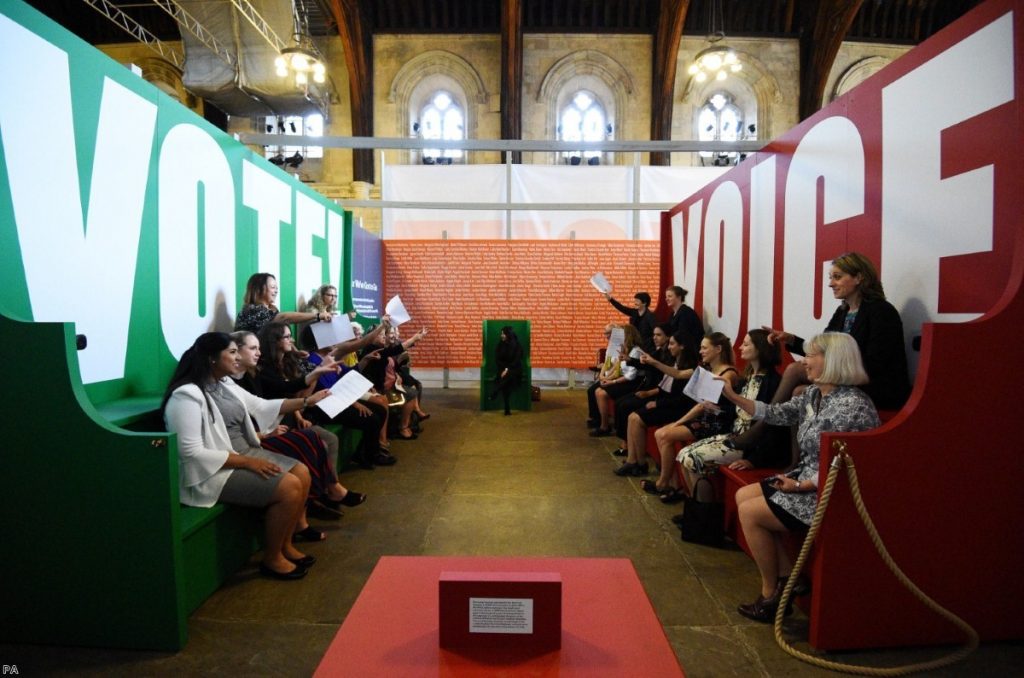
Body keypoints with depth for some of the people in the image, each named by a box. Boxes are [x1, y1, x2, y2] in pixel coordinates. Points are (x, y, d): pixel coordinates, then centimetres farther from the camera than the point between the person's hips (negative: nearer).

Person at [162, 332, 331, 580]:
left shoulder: (225, 384, 8)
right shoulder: (187, 395, -20)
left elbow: (261, 406, 17)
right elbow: (192, 452, -25)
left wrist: (307, 401, 12)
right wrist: (247, 462, -23)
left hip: (244, 453, 10)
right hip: (213, 471, -9)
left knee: (302, 473, -1)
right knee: (289, 487, -20)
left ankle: (285, 544, 14)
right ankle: (272, 558, 0)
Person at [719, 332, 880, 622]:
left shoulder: (853, 406, -24)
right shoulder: (814, 393, 5)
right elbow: (776, 413, 8)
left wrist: (801, 486, -21)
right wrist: (732, 396, 3)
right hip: (806, 477, 10)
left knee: (749, 512, -12)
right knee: (743, 496, 7)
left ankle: (771, 593, 8)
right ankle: (787, 577, 10)